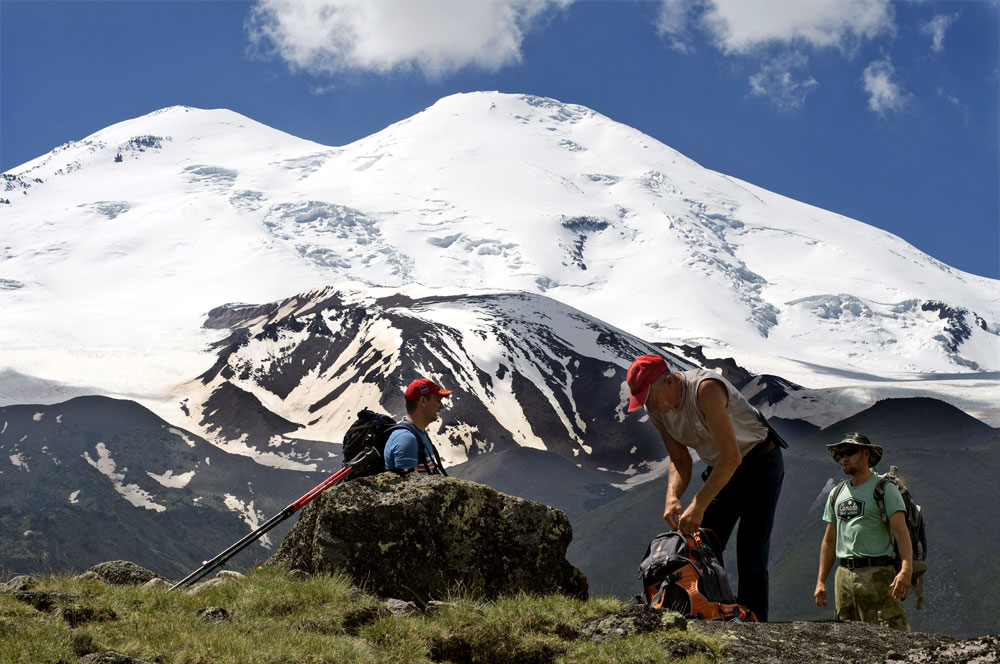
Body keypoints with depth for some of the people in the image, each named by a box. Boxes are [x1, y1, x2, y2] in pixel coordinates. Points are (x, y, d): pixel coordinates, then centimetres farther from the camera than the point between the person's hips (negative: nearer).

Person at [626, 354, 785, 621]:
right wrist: (672, 497, -20)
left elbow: (731, 456, -36)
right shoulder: (657, 410, -8)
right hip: (720, 469, 7)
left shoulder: (705, 388, -33)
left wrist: (699, 504, -38)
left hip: (760, 461, -7)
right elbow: (680, 460, 0)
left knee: (750, 554, -13)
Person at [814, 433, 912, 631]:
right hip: (844, 575, 6)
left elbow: (901, 532, -11)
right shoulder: (837, 493, 18)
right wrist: (821, 581, 15)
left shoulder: (884, 489, 0)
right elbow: (829, 541, 22)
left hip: (876, 573, -6)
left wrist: (906, 570, -26)